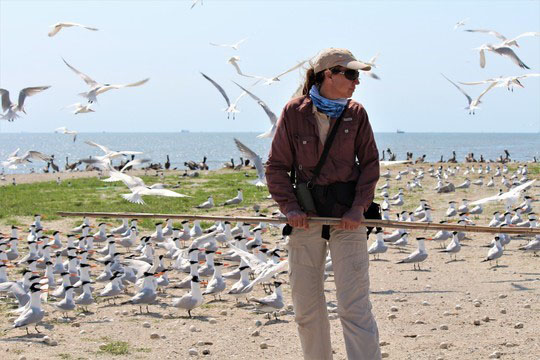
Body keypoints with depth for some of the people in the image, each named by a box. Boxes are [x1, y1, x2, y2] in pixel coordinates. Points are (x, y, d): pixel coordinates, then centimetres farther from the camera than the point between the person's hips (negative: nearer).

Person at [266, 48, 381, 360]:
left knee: (355, 307, -9)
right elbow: (277, 167, 4)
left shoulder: (356, 114, 3)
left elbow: (370, 164, 7)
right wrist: (290, 207, -8)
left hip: (347, 217, -1)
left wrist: (359, 207, -6)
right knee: (307, 306, 7)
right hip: (307, 217, 1)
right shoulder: (295, 112, -1)